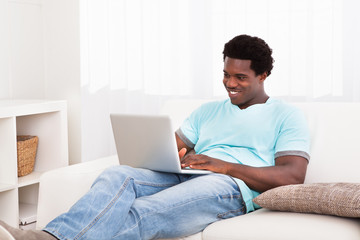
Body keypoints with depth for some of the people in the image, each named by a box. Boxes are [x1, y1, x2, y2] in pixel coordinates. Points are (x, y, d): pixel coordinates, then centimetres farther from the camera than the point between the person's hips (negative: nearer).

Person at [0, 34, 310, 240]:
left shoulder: (287, 116, 12)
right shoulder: (208, 111, 30)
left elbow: (293, 176, -3)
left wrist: (224, 166, -12)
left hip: (231, 188, -5)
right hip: (183, 178, 5)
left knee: (139, 213, -34)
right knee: (118, 175, -28)